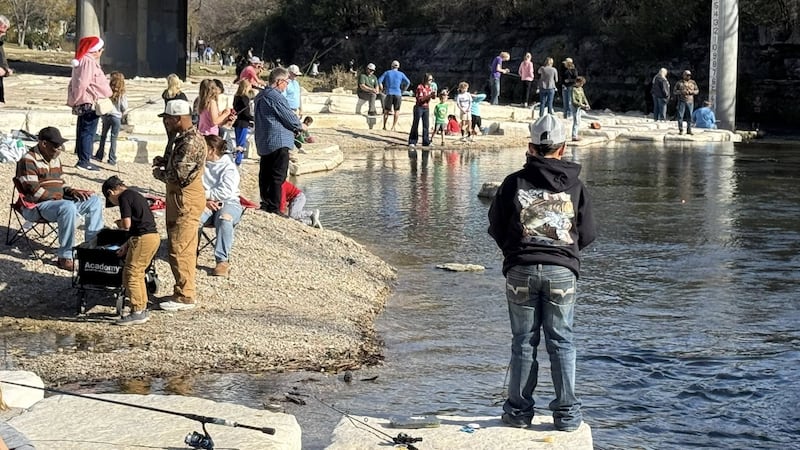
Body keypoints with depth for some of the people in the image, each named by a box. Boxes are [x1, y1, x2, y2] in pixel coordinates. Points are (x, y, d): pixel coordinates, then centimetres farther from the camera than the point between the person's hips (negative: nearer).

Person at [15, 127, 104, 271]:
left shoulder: (55, 159, 14)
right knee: (68, 208, -38)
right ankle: (65, 258, -34)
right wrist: (57, 197, -18)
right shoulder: (28, 160, -14)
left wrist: (71, 191, 2)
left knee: (95, 201, 2)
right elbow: (34, 191, -21)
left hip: (57, 200, 9)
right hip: (36, 207, -9)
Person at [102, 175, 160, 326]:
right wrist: (126, 245, 23)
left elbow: (127, 224, -16)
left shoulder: (124, 197, -7)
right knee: (138, 274, 18)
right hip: (154, 236, 9)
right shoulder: (136, 195, 21)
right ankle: (143, 310, 23)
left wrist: (119, 223, 7)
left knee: (130, 275, 0)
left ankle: (137, 313, 2)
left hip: (143, 239, -9)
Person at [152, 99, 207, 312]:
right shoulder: (183, 138, 13)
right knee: (181, 248, 15)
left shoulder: (191, 142, -20)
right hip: (178, 198, 11)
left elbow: (179, 175, -24)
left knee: (180, 248, -7)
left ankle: (185, 296, -2)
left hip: (186, 200, -11)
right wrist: (163, 161, 9)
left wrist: (159, 174, -6)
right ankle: (185, 291, 23)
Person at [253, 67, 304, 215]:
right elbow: (290, 118, -14)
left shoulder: (261, 96, 14)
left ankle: (265, 204, 21)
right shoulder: (276, 97, -17)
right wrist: (300, 126, 7)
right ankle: (274, 209, -7)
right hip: (278, 142, -10)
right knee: (277, 177, -6)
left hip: (263, 143, 10)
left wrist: (294, 126, 12)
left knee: (266, 175, 14)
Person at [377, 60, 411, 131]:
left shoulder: (387, 73, 8)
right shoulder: (401, 74, 7)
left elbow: (379, 81, -1)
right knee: (396, 111, 7)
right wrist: (402, 90, 6)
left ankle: (384, 126, 8)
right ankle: (393, 127, 2)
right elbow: (408, 82, -1)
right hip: (398, 94, 0)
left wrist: (383, 90, 6)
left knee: (386, 110, 10)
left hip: (389, 93, 0)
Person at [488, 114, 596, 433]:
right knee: (562, 342, 7)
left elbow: (496, 227, 6)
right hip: (562, 271, 0)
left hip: (521, 271, 0)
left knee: (523, 342, 9)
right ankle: (567, 412, 8)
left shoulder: (515, 182, -2)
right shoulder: (575, 185, 1)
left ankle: (519, 410, 14)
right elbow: (587, 234, 7)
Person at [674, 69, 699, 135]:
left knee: (689, 116, 1)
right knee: (680, 116, -5)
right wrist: (681, 92, -14)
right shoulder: (679, 83, 6)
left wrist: (692, 91, -9)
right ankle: (680, 130, 0)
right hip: (681, 102, -2)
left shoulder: (693, 82, 11)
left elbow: (697, 90, 11)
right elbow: (675, 91, 4)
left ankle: (689, 130, 7)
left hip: (690, 102, 2)